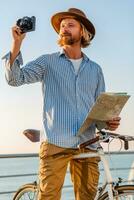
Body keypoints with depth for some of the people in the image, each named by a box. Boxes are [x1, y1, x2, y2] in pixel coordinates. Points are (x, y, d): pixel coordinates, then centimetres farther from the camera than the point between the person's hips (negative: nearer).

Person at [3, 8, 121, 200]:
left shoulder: (95, 69, 17)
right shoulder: (48, 62, 10)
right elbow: (16, 78, -3)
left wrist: (108, 121, -1)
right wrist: (17, 43, -15)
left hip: (87, 144, 3)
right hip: (56, 143, -2)